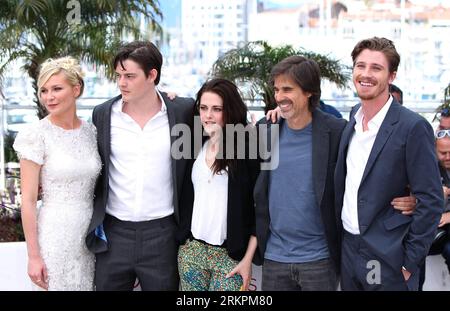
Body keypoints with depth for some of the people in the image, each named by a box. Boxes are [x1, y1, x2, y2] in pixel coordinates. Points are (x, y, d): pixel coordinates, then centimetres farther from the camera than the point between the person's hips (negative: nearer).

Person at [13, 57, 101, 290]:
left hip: (90, 235, 4)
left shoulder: (91, 131, 3)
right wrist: (33, 256, -11)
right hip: (55, 236, -4)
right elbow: (28, 200, -9)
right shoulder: (36, 135, -9)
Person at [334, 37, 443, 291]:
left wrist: (410, 262, -13)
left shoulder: (413, 127, -14)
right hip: (348, 248, 6)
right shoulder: (352, 119, 6)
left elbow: (431, 201, -13)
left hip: (387, 259, -6)